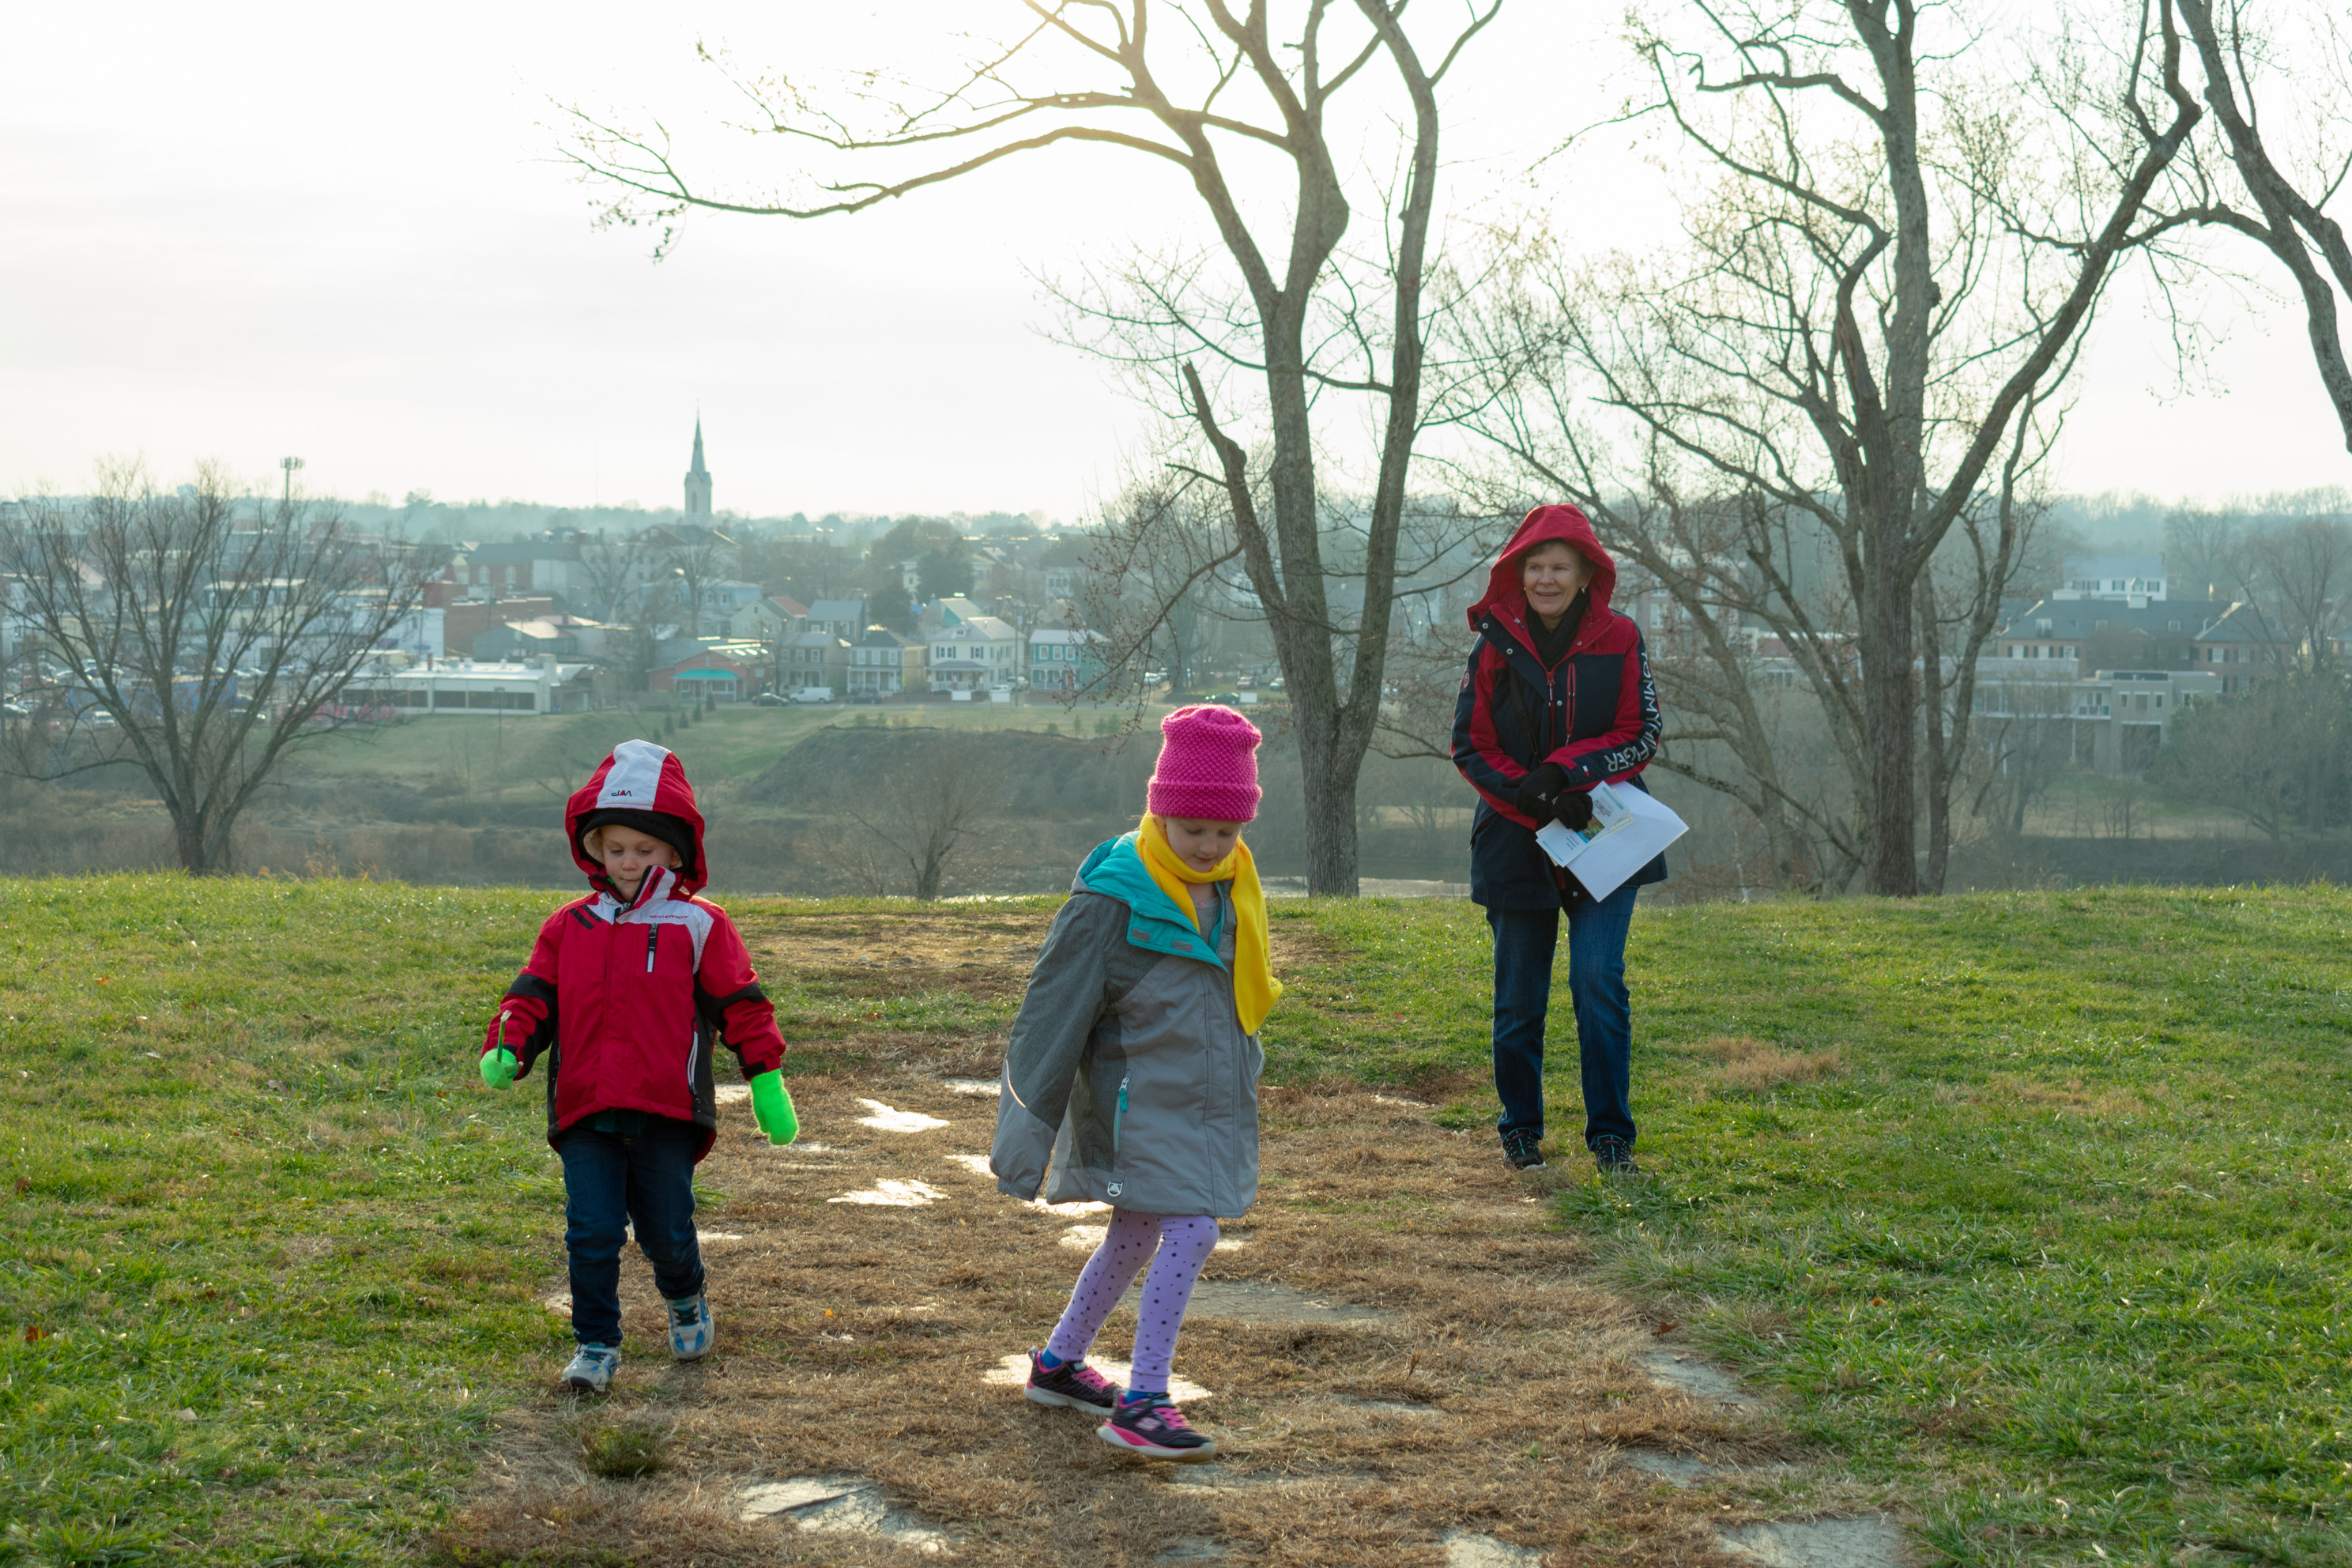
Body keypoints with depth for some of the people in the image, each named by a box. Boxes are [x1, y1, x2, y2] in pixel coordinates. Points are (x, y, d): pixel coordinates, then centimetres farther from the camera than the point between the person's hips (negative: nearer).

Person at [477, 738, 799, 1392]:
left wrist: (766, 1082, 0)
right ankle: (596, 1345, 10)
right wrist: (506, 1049, -10)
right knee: (592, 1232, -4)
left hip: (667, 1110, -2)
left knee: (666, 1230, 6)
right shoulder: (569, 928, 11)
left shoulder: (698, 926, 4)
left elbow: (741, 1005, 5)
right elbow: (533, 996, 9)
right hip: (586, 1115, 2)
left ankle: (685, 1299, 38)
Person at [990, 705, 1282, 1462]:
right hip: (1140, 1098, -8)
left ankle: (1059, 1363, 34)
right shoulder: (1113, 900, -18)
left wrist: (1240, 1081, 26)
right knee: (1188, 1232, -15)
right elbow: (1053, 1014, -13)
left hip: (1210, 1099, 8)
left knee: (1137, 1232, 17)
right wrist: (1027, 1129, -11)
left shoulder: (1232, 889, 5)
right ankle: (1141, 1404, -10)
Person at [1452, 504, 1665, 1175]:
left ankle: (1611, 1134, -1)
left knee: (1598, 980, -12)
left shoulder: (1619, 641, -1)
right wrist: (1534, 797, -14)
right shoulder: (1496, 646, 0)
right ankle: (1520, 1129, 25)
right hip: (1518, 843, 1)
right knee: (1519, 994, 7)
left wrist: (1564, 772, -16)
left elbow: (1641, 737, -3)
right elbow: (1470, 747, 0)